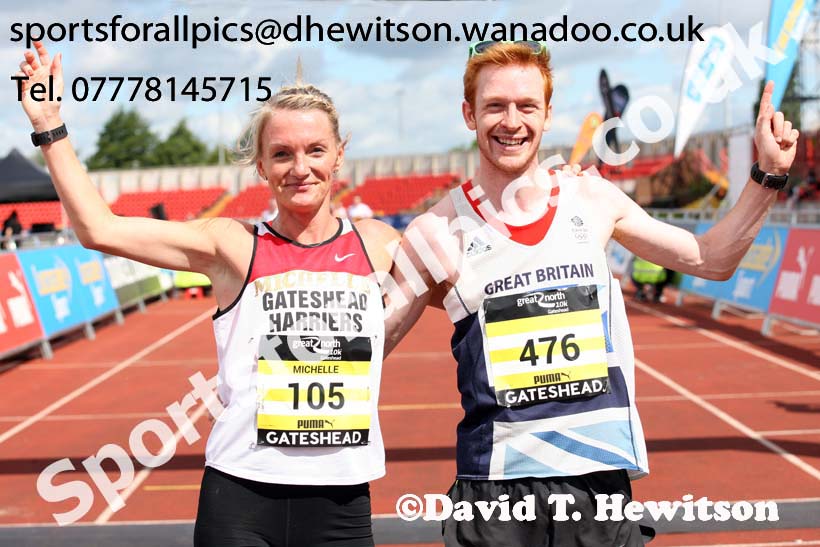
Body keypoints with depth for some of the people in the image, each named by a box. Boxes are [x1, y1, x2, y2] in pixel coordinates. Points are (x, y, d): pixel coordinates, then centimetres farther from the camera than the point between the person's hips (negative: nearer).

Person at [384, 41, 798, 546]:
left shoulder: (594, 201, 4)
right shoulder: (439, 232, -4)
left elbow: (711, 260, 16)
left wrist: (769, 175, 9)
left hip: (602, 473, 3)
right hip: (495, 485, -2)